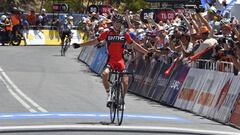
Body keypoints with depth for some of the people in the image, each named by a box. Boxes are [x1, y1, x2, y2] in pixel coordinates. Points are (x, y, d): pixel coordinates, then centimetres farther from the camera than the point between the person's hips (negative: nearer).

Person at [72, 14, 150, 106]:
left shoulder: (125, 34, 2)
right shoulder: (107, 33, -1)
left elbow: (134, 45, 10)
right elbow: (95, 41, 5)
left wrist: (147, 52, 9)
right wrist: (80, 45, 3)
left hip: (120, 61, 1)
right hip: (110, 60, -1)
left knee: (125, 83, -9)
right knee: (105, 74, -31)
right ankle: (109, 95, -10)